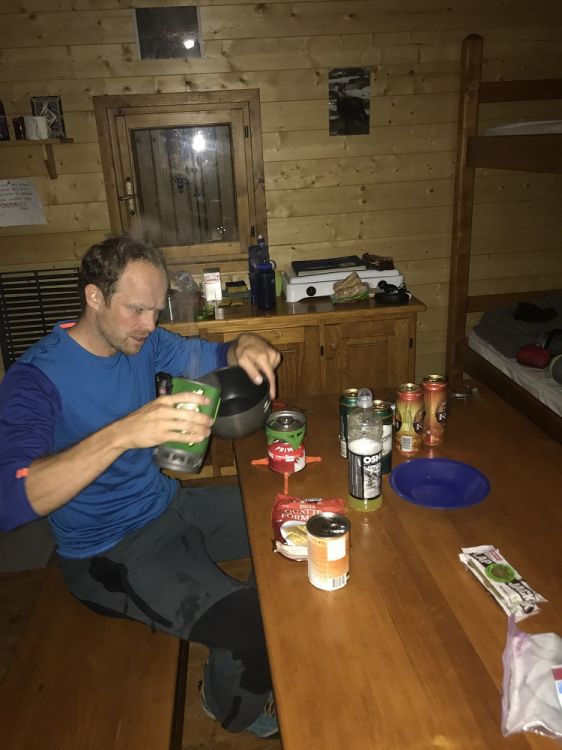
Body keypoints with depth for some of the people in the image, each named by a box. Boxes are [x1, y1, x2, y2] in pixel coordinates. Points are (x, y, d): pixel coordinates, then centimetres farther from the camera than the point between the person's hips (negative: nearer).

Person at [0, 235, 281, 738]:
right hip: (110, 552, -7)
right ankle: (234, 705, 14)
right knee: (256, 624, -22)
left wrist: (245, 347, -18)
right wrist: (121, 434, -47)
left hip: (171, 506, 8)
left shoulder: (142, 342, -1)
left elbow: (212, 357, 7)